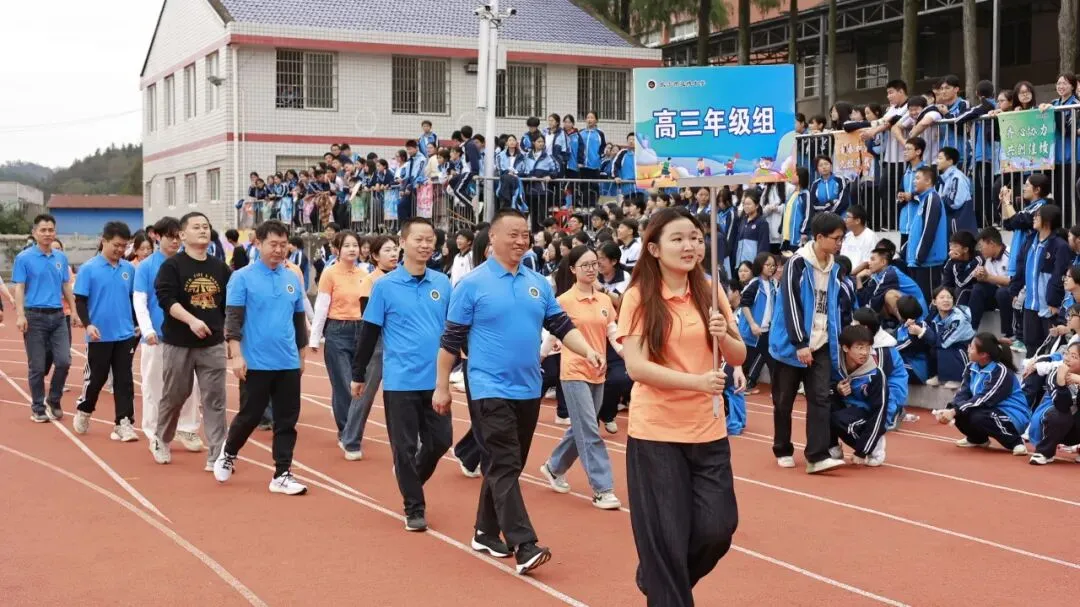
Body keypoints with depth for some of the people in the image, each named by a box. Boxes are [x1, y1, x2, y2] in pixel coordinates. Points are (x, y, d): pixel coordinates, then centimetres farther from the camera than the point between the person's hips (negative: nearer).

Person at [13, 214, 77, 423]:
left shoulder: (61, 258, 9)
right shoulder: (24, 258, -3)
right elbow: (19, 288, -7)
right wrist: (20, 315, -17)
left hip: (58, 316, 4)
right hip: (35, 317, -3)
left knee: (64, 361, -4)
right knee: (37, 366, 2)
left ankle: (54, 401, 17)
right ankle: (38, 408, 14)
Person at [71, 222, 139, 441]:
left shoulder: (129, 269, 3)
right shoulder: (88, 269, -7)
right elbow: (80, 301, -7)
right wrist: (88, 324, -19)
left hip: (125, 335, 3)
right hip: (99, 336, -3)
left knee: (124, 380, 2)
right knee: (96, 377, 8)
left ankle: (124, 423, 5)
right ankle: (83, 411, 32)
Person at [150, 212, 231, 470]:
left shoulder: (220, 267, 8)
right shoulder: (172, 265, -6)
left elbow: (229, 304, 13)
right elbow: (166, 299, -18)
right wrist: (191, 320, -30)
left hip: (213, 344, 3)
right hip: (178, 344, -3)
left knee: (215, 400, -2)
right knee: (174, 396, 11)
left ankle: (216, 456, 0)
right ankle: (160, 440, 35)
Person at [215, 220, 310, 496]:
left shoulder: (293, 279, 8)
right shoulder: (243, 278, -6)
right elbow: (233, 318, -9)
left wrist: (301, 354, 18)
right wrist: (236, 355, -16)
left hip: (289, 363, 4)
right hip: (257, 363, -4)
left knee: (287, 420, 5)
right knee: (251, 415, 5)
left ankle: (282, 474, 12)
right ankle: (228, 455, 31)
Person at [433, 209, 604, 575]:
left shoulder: (538, 284, 9)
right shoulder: (472, 284, -6)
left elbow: (562, 326, 11)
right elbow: (451, 339, -3)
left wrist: (588, 352, -7)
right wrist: (442, 386, -3)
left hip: (528, 390, 6)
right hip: (490, 390, -6)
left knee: (509, 466, 13)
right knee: (504, 466, -10)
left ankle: (486, 532, 27)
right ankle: (524, 547, -13)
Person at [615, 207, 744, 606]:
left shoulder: (710, 293, 5)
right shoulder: (639, 297, -8)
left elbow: (739, 357, 7)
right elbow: (635, 366, -16)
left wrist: (722, 335, -14)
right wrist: (695, 381, -27)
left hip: (708, 429, 4)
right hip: (656, 431, -4)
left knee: (718, 527, 4)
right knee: (666, 536, 1)